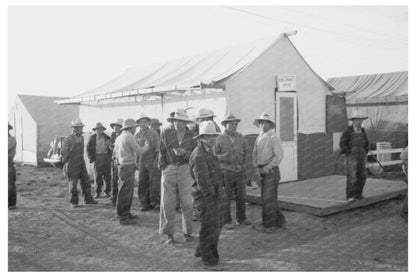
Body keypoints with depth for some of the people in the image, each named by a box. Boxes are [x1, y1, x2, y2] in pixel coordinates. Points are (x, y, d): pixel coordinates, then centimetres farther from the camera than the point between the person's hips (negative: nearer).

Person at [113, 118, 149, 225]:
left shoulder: (119, 138, 14)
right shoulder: (129, 137, -15)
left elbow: (116, 154, 22)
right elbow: (139, 151, -13)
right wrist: (146, 146, 5)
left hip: (122, 165, 10)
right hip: (127, 167, -10)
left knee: (128, 192, 17)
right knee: (125, 193, -5)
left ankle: (126, 213, 26)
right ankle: (122, 218, 0)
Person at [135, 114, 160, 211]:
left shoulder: (153, 134, 0)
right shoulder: (136, 135, 9)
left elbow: (157, 148, 0)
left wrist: (156, 160, -8)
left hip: (152, 161, -3)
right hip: (141, 162, 3)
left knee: (154, 182, -5)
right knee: (142, 183, 4)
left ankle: (155, 202, 5)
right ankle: (145, 203, 13)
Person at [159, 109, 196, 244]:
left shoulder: (192, 136, 2)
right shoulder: (166, 133, 1)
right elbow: (162, 152, 9)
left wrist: (185, 153, -15)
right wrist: (163, 167, 4)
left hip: (185, 169, 0)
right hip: (169, 169, 0)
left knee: (187, 203, 2)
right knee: (167, 202, 1)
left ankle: (187, 232, 19)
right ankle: (169, 233, 14)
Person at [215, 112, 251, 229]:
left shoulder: (240, 137, 5)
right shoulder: (220, 139, -5)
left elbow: (247, 152, 11)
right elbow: (215, 154, -1)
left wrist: (245, 165, 0)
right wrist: (223, 157, -19)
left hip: (240, 171, 4)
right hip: (226, 171, -4)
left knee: (241, 196, 11)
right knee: (226, 197, 2)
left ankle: (241, 218, 26)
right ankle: (226, 221, 12)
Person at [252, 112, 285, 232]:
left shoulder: (274, 137, -9)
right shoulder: (258, 138, 13)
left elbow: (279, 156, -13)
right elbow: (255, 154, 16)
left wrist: (268, 167, -18)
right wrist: (256, 166, 0)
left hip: (271, 171, -7)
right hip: (262, 171, 7)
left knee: (269, 198, -4)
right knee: (265, 197, 11)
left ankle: (267, 224, 4)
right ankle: (279, 220, 24)